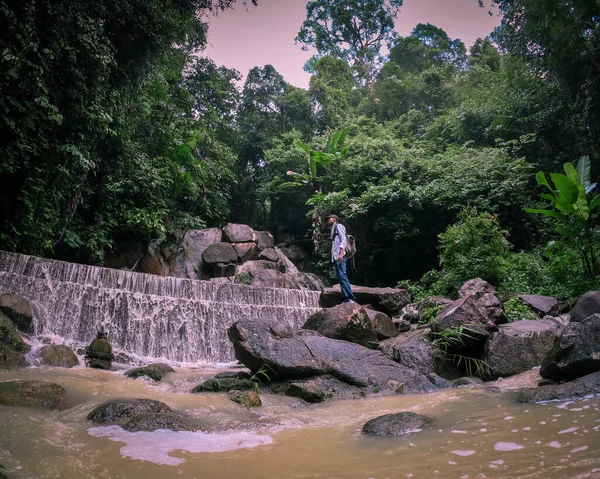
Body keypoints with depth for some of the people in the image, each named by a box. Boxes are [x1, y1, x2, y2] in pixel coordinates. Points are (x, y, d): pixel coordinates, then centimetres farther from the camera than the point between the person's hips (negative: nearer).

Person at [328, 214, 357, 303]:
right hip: (335, 257, 9)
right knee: (340, 278, 2)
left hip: (340, 255, -9)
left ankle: (351, 298, -19)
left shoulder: (339, 226, 1)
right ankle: (346, 298, -1)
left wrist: (341, 253, -21)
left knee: (343, 276, -16)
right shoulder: (333, 229, 26)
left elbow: (344, 240, -10)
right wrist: (333, 258, 14)